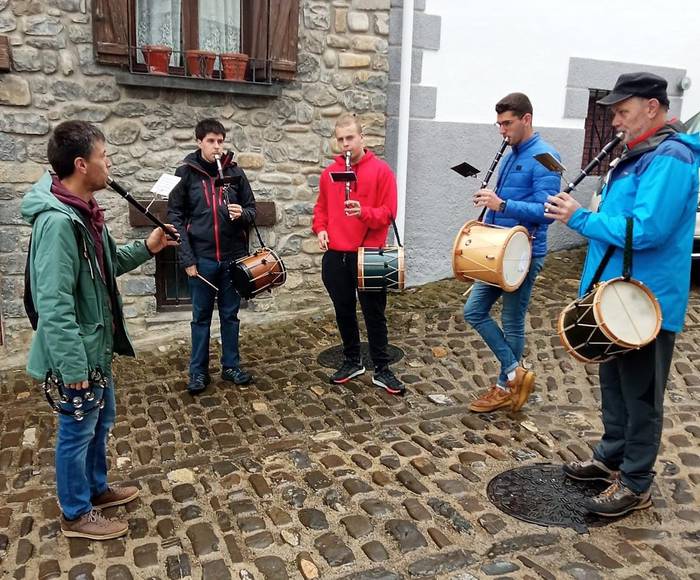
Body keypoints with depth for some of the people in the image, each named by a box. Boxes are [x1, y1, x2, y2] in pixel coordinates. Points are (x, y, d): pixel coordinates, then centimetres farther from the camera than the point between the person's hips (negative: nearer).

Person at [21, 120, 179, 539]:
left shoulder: (84, 211, 5)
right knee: (77, 432, 9)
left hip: (98, 345, 10)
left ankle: (97, 488, 44)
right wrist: (73, 367, -24)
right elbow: (53, 305, -28)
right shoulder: (57, 221, -26)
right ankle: (76, 514, 29)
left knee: (101, 422, 24)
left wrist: (146, 249, 5)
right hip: (79, 352, -9)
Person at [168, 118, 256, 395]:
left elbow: (252, 209, 9)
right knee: (201, 316, 9)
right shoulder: (186, 172, -2)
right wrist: (187, 258, -10)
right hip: (202, 257, -2)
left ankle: (231, 365, 26)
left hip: (233, 256, 2)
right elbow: (175, 217, -4)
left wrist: (242, 213, -16)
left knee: (230, 314, 12)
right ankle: (198, 371, 21)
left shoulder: (234, 171, 3)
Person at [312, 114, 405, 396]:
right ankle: (352, 361, 29)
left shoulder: (381, 170, -4)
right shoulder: (329, 172, 9)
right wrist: (320, 228, 0)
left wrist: (364, 212, -26)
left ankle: (382, 370, 14)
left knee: (374, 313, 4)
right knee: (344, 311, 13)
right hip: (335, 255, 4)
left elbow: (388, 212, -8)